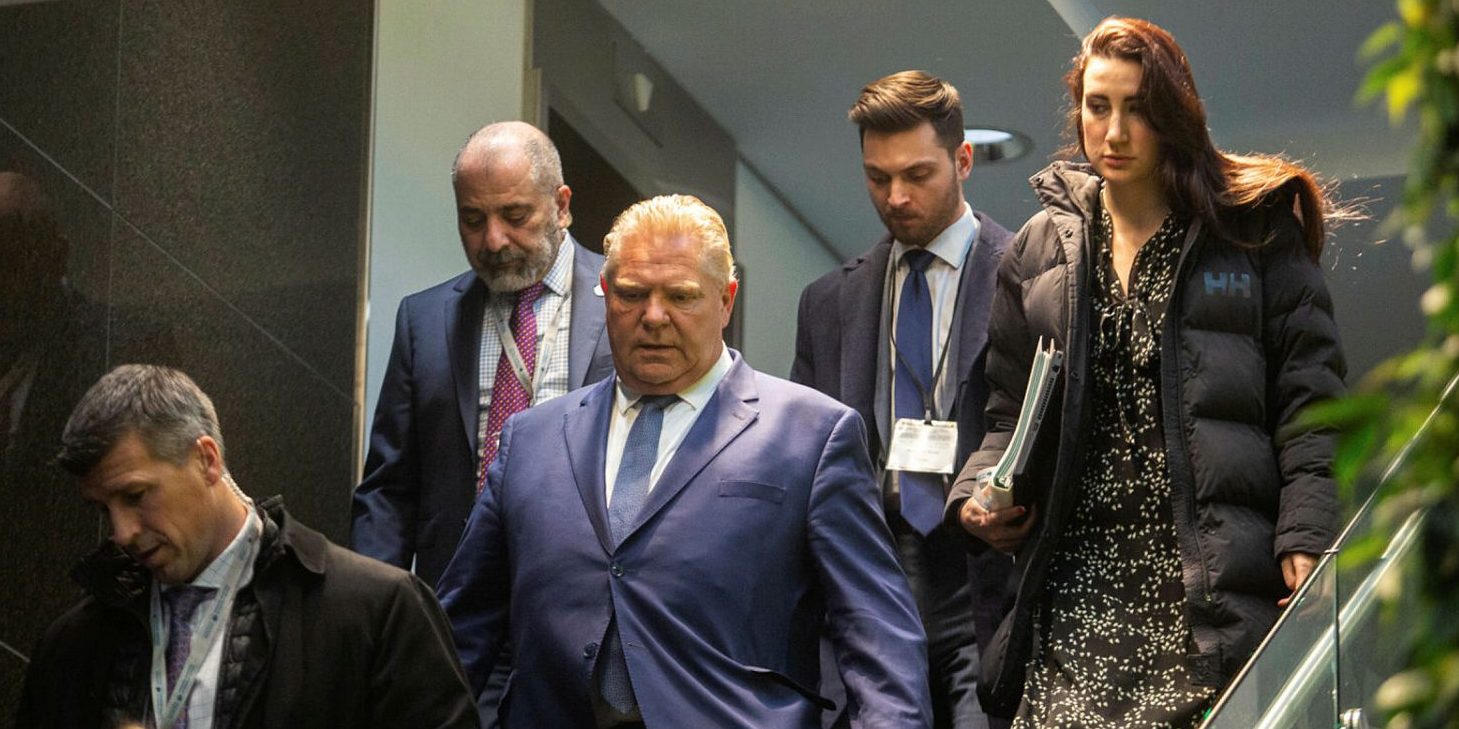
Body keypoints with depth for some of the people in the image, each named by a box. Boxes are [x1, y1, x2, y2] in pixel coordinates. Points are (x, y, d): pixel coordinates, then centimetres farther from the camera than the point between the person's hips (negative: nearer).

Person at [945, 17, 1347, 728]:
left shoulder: (1255, 231, 8)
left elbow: (1307, 402, 2)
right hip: (1082, 583, 3)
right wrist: (979, 494, 1)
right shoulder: (1039, 251, 18)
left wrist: (1306, 540, -9)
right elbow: (1011, 413, 21)